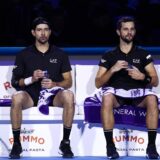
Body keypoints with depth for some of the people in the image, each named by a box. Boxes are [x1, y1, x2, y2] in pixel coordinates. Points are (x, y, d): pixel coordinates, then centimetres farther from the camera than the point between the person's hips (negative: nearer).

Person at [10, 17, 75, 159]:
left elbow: (68, 82, 5)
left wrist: (54, 84, -16)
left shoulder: (60, 55, 9)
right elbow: (14, 81, 4)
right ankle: (16, 143, -22)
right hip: (31, 95, 0)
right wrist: (31, 79, -15)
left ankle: (65, 142, -23)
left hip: (54, 95, 1)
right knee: (17, 97, -36)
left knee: (69, 95, -34)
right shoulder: (24, 55, 7)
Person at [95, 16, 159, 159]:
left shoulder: (143, 55, 12)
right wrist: (112, 70, -11)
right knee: (107, 97, -36)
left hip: (138, 95, 1)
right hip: (117, 95, 0)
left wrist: (142, 77, -14)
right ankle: (110, 145, -29)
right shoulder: (109, 56, 10)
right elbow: (98, 84, 4)